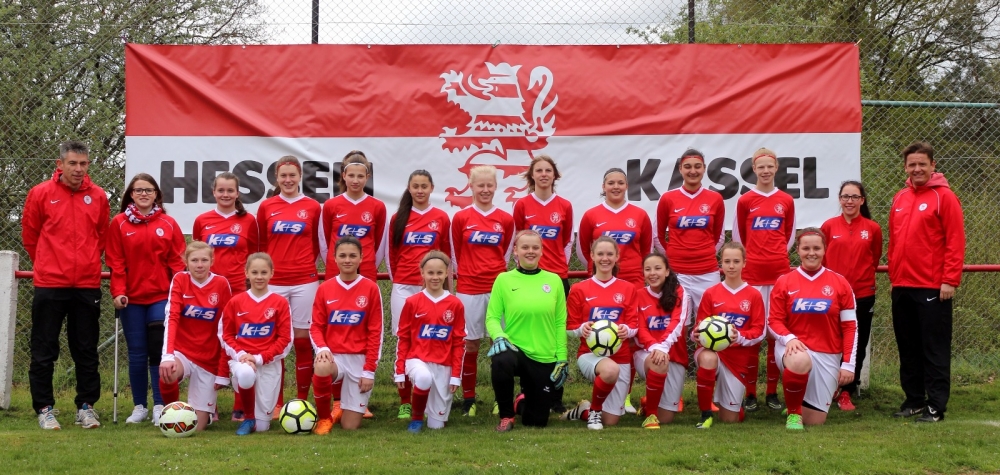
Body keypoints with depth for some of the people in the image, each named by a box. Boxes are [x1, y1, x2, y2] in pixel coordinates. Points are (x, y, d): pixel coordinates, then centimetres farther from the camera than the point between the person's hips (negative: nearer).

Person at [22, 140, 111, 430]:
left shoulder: (98, 197, 4)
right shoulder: (40, 194, -2)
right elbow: (29, 235, 6)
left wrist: (87, 262, 12)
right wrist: (47, 264, 11)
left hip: (87, 285, 2)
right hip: (49, 285, -2)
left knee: (86, 351, 8)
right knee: (44, 351, 3)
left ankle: (86, 406, 18)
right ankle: (44, 408, 13)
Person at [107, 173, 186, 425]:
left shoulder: (168, 224, 5)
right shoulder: (119, 223, 4)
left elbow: (177, 260, 4)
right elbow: (115, 262, 1)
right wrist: (118, 291, -8)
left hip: (162, 297, 0)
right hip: (132, 298, 1)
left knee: (159, 351, -5)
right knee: (136, 354, 5)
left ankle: (159, 406, 0)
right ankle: (139, 406, 15)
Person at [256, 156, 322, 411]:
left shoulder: (312, 207, 3)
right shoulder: (266, 207, 5)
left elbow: (318, 244, 11)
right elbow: (261, 244, 11)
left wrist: (304, 263, 1)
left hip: (304, 282, -1)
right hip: (274, 282, 1)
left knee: (303, 340, 2)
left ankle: (302, 401, 11)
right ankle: (277, 403, 11)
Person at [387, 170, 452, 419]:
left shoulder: (441, 218, 5)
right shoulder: (398, 218, 7)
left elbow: (447, 256, 9)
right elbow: (392, 255, 13)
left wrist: (448, 288, 6)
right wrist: (397, 279, 12)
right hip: (403, 288, 1)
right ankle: (404, 402, 5)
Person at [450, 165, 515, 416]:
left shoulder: (506, 220, 5)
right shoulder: (461, 218, 1)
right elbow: (455, 255, 9)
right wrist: (468, 276, 10)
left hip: (498, 288, 1)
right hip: (469, 290, -1)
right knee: (470, 343, 3)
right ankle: (468, 399, 13)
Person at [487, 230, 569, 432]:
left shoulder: (553, 280, 2)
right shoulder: (504, 279, -3)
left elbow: (560, 323, 6)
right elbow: (492, 317, -3)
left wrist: (562, 358, 2)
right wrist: (499, 336, -23)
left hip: (545, 358, 2)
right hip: (514, 349, -2)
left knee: (536, 421, 6)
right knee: (501, 361, -40)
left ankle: (523, 401, 47)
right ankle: (506, 417, -12)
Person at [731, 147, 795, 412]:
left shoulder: (786, 201, 6)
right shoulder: (745, 201, 2)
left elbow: (789, 235, 17)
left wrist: (777, 256, 11)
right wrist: (753, 257, 10)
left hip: (779, 273, 1)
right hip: (751, 273, -1)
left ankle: (773, 392, 11)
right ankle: (750, 393, 5)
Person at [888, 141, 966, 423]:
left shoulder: (944, 196, -6)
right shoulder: (899, 199, 12)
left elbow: (955, 241, -10)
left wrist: (950, 280, -15)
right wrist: (893, 275, 12)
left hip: (933, 287, -6)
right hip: (901, 286, 6)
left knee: (935, 348, -1)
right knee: (908, 347, 12)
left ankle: (936, 405, 4)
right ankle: (914, 400, 21)